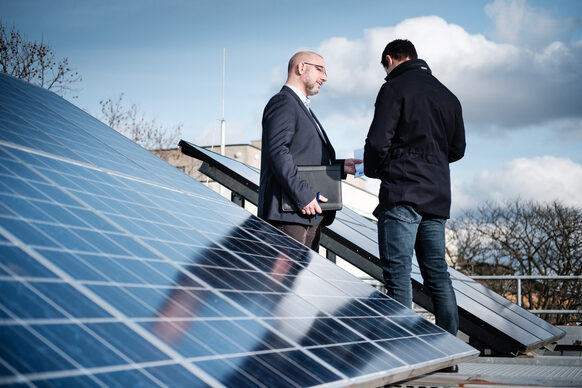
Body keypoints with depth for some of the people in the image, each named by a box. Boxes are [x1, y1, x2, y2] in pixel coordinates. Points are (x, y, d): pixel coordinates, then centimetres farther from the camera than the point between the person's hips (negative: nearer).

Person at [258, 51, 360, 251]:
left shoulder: (302, 108, 29)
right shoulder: (282, 102, -5)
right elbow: (278, 152, -18)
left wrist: (340, 167, 11)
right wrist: (303, 195, -22)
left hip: (310, 214, 11)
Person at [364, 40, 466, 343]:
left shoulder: (395, 88, -4)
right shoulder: (447, 95, 17)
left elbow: (378, 141, -12)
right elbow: (457, 149, 21)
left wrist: (373, 170, 7)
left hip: (402, 195, -7)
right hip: (437, 197, 7)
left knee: (397, 274, -6)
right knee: (437, 273, 12)